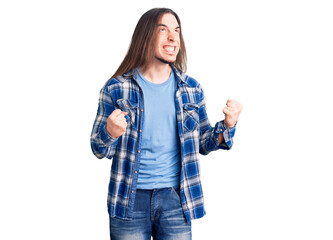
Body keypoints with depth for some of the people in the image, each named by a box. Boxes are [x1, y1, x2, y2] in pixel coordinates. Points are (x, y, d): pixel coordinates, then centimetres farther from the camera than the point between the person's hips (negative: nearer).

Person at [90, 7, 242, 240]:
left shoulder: (191, 89, 5)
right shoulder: (116, 88, -2)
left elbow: (202, 144, 11)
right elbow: (99, 150, 1)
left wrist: (227, 126, -7)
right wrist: (110, 134, -21)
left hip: (174, 197, 2)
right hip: (130, 199, -1)